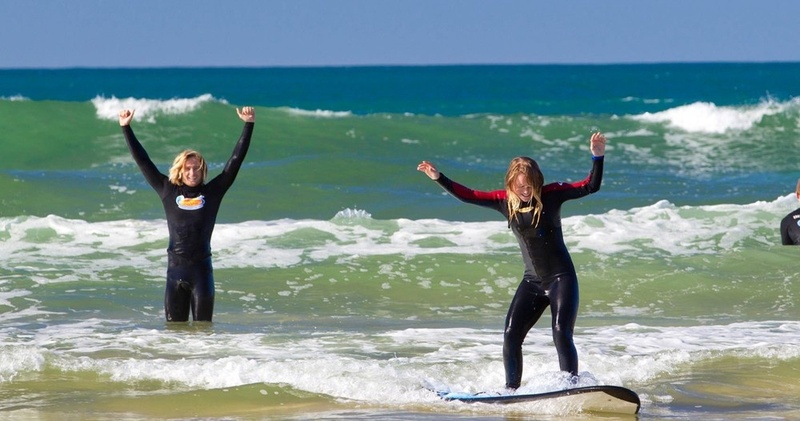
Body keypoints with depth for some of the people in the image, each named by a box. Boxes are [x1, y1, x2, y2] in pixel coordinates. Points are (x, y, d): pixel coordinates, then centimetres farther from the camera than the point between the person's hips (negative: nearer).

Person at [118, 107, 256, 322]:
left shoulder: (212, 192, 5)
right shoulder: (168, 191, 7)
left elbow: (235, 161, 5)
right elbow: (143, 161, 12)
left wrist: (248, 125, 1)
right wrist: (126, 128, 13)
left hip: (202, 269, -1)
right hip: (175, 269, 1)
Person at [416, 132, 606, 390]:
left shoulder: (551, 194, -8)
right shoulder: (505, 200, 2)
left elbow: (590, 187, -13)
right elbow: (467, 196, 7)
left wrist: (597, 157, -27)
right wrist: (438, 178, 1)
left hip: (561, 279, -5)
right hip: (532, 281, 5)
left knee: (561, 334, -17)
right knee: (511, 335, -2)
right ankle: (511, 389, 9)